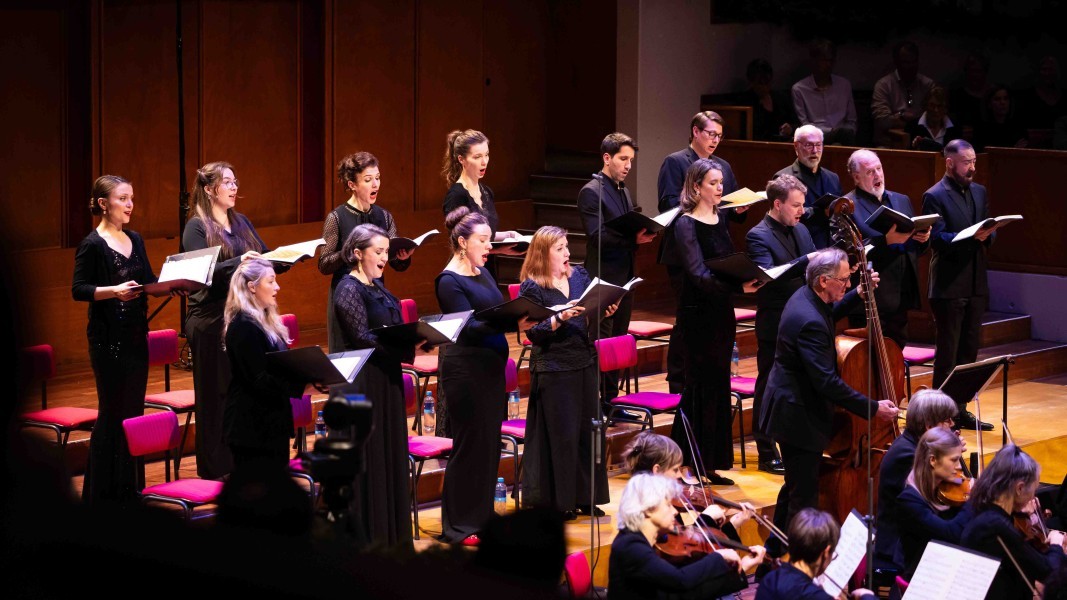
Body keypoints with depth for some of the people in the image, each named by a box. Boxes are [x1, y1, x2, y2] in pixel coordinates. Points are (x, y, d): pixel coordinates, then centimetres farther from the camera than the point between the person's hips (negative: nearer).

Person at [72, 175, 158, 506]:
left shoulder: (135, 240, 11)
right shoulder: (92, 244, -10)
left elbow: (148, 280, 15)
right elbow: (79, 289, -14)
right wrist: (113, 290, -28)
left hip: (136, 334, 7)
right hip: (108, 338, -7)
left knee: (133, 411, 11)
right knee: (112, 413, -4)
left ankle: (126, 489, 20)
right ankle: (101, 492, 5)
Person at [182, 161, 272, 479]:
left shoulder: (241, 223, 15)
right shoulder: (196, 227, -5)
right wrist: (237, 262, -29)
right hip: (212, 321, -6)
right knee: (216, 394, 0)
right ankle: (215, 468, 7)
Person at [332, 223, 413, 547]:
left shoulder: (377, 286, 14)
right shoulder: (349, 289, -13)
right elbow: (362, 336, -21)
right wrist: (405, 346, -27)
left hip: (386, 380, 9)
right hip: (362, 382, -9)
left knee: (390, 452, 13)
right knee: (368, 456, -3)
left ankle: (390, 532, 22)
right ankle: (364, 536, 4)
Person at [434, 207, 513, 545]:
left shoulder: (482, 273, 13)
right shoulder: (449, 281, -12)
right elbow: (468, 328, -21)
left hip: (490, 365, 8)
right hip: (465, 368, -8)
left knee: (490, 441, 12)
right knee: (470, 444, -3)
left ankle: (482, 517, 22)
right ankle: (458, 526, 6)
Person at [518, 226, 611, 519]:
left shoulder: (580, 276, 8)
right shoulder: (532, 288, -9)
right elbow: (533, 333, -14)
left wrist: (602, 312, -5)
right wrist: (560, 318, -27)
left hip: (585, 362, 6)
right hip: (553, 369, -6)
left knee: (588, 430, 10)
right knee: (561, 435, -1)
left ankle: (586, 497, 21)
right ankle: (560, 501, 10)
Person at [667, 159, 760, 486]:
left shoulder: (721, 218, 9)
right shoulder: (686, 225, -13)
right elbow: (699, 275, -24)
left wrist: (747, 278, -2)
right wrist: (738, 286, -35)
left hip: (721, 314, 8)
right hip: (697, 315, -8)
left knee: (717, 388, 11)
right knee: (701, 389, -4)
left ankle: (710, 465, 19)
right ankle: (693, 467, 4)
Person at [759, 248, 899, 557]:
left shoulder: (807, 298, 2)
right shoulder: (810, 322, -30)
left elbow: (830, 314, 29)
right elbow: (827, 382, -32)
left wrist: (859, 294, 15)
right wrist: (873, 408, -26)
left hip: (794, 408, 11)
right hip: (799, 416, -11)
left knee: (796, 485, 24)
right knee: (805, 496, -3)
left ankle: (776, 550, 37)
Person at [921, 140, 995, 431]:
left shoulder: (979, 192, 13)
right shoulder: (935, 197, -9)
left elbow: (989, 232, 13)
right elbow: (937, 239, -16)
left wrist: (988, 235, -11)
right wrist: (972, 237, -28)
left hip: (976, 284, 7)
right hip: (949, 286, -7)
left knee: (968, 352, 12)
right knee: (947, 354, -1)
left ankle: (960, 410, 21)